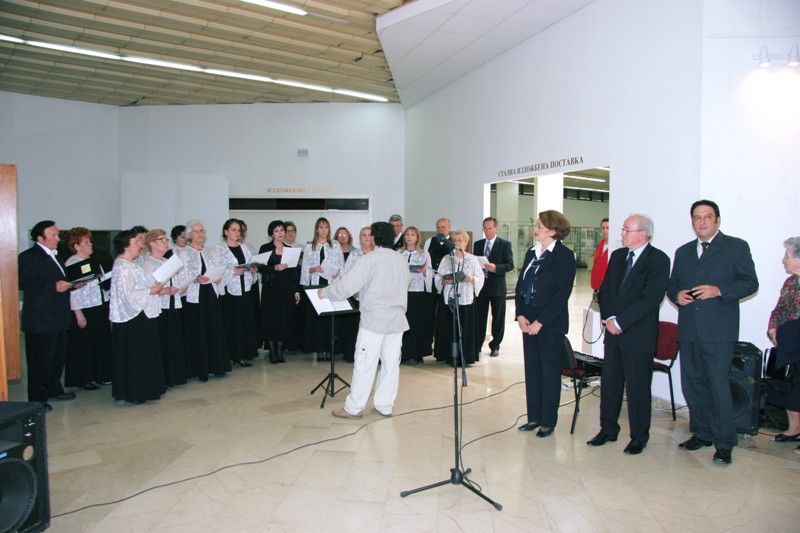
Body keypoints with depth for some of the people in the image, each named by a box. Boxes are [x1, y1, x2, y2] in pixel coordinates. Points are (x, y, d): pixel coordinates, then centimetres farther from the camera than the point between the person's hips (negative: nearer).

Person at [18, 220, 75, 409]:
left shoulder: (54, 256, 17)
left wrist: (69, 284, 9)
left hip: (58, 318, 9)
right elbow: (24, 283, -21)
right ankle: (38, 399, 8)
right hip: (40, 320, -9)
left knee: (58, 356, 17)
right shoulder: (28, 257, -11)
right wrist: (54, 286, -24)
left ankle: (54, 390, 31)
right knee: (41, 360, -2)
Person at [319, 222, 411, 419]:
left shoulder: (369, 259, -11)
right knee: (391, 364, 9)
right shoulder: (402, 260, 6)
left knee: (365, 365, 1)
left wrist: (325, 292, 1)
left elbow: (347, 285, -13)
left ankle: (353, 408, 9)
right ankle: (385, 406, 18)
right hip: (396, 319, 6)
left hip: (374, 320, -5)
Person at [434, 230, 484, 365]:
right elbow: (438, 277, 9)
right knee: (448, 327, 0)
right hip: (448, 298, 1)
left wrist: (471, 279, -15)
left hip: (466, 298, -1)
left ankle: (464, 357, 8)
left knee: (464, 327, -2)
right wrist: (443, 281, -11)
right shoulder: (446, 259, 9)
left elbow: (480, 278, 4)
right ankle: (449, 356, 10)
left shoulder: (472, 259, 5)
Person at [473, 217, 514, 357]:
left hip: (497, 286, -3)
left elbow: (510, 264, -9)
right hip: (480, 285, 3)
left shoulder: (505, 244, -2)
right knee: (479, 316, 7)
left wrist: (495, 267, -24)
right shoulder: (478, 244, 10)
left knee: (498, 318, 5)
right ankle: (477, 345, 17)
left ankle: (495, 346, 17)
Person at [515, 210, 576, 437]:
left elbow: (562, 293, -16)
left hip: (551, 324, -7)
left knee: (550, 372, 5)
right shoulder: (531, 253, 11)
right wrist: (520, 314, -1)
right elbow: (520, 286, 12)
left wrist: (540, 322, -17)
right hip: (528, 322, 7)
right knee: (531, 370, 13)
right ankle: (534, 417, 25)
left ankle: (548, 421, 18)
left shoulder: (564, 256, -10)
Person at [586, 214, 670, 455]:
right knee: (609, 383, 12)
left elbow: (650, 299, -18)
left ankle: (639, 437, 21)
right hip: (614, 331, 6)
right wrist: (609, 318, -6)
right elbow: (605, 289, 10)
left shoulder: (658, 259, -10)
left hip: (639, 334, -6)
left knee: (638, 388, 5)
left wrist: (620, 322, -17)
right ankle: (608, 430, 26)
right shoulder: (617, 255, 11)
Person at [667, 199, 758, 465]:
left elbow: (750, 282, -4)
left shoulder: (736, 247, 3)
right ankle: (701, 434, 25)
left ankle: (724, 443, 7)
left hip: (719, 331, -5)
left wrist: (718, 290, -18)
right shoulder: (683, 252, 18)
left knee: (718, 386, -6)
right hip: (688, 331, 5)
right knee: (692, 384, 10)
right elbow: (672, 284, 20)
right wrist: (676, 294, -2)